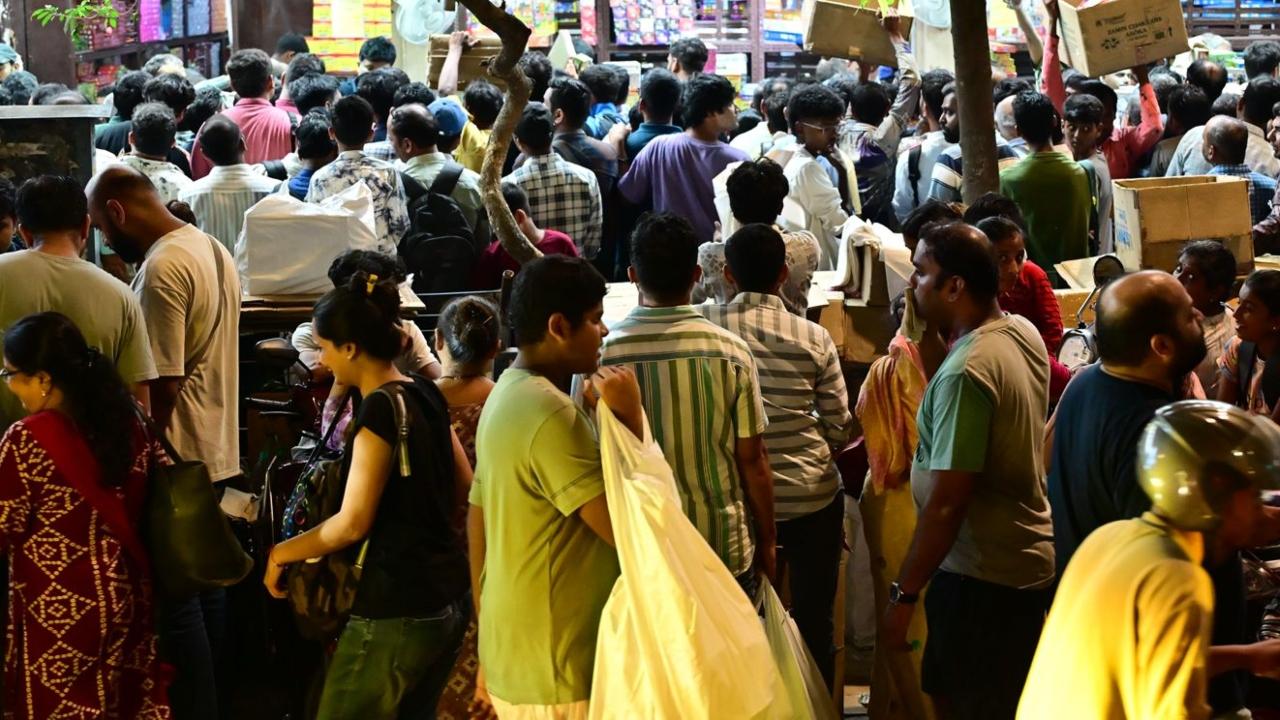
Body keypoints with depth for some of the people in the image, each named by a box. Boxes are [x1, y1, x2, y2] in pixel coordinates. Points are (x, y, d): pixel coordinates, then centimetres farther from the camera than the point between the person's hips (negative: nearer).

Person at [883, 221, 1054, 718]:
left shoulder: (963, 374, -26)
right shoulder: (1024, 331, 1)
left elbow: (946, 503, -25)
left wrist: (904, 594, -17)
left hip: (981, 576, -9)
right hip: (1027, 558, 9)